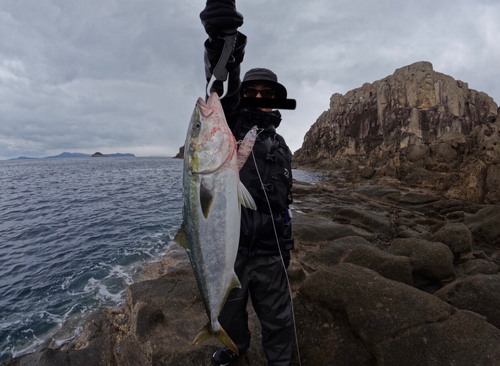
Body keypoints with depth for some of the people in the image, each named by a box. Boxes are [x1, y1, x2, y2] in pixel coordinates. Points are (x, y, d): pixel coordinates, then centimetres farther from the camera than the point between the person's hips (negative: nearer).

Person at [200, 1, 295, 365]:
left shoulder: (281, 147, 11)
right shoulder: (229, 127, -1)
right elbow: (222, 92, -24)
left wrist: (286, 246, 17)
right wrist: (221, 44, -41)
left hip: (270, 253, 3)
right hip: (227, 250, -2)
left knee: (279, 320, 14)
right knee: (228, 314, 20)